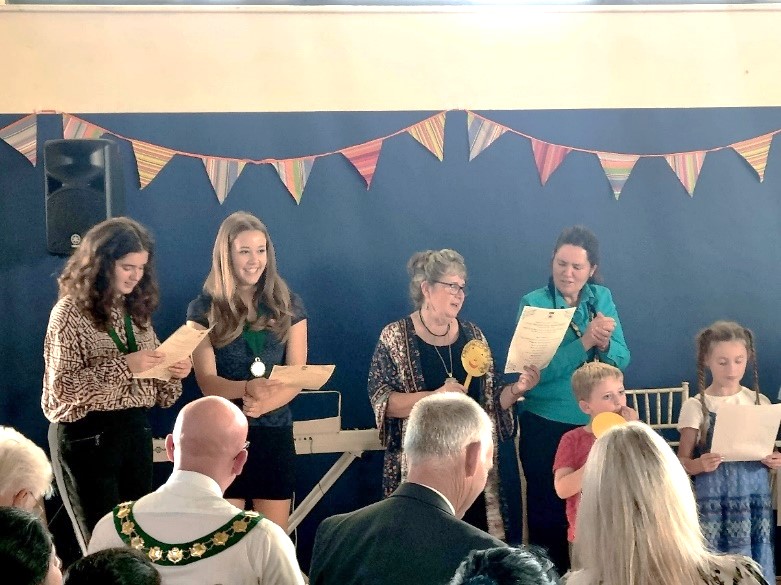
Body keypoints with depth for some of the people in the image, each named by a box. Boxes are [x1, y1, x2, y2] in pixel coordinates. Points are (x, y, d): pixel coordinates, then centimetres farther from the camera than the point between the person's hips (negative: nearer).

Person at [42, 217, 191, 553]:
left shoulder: (137, 311, 11)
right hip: (87, 435, -6)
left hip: (135, 430, 6)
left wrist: (173, 372, -6)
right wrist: (123, 367, -22)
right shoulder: (71, 311, -7)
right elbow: (61, 386, -16)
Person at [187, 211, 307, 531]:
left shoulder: (288, 305, 6)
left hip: (275, 433, 2)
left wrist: (266, 403, -19)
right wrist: (248, 389, -28)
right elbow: (207, 382, -7)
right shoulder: (204, 309, 1)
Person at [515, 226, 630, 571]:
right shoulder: (534, 303, -10)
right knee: (548, 511, 5)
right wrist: (585, 341, -29)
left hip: (596, 423, 4)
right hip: (546, 425, -4)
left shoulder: (602, 298, 3)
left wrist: (604, 343, -24)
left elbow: (622, 359, -3)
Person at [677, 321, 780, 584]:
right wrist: (699, 465, -20)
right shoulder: (695, 407, -2)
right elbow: (682, 461, 0)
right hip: (714, 501, -2)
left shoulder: (759, 402, 7)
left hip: (755, 496, 2)